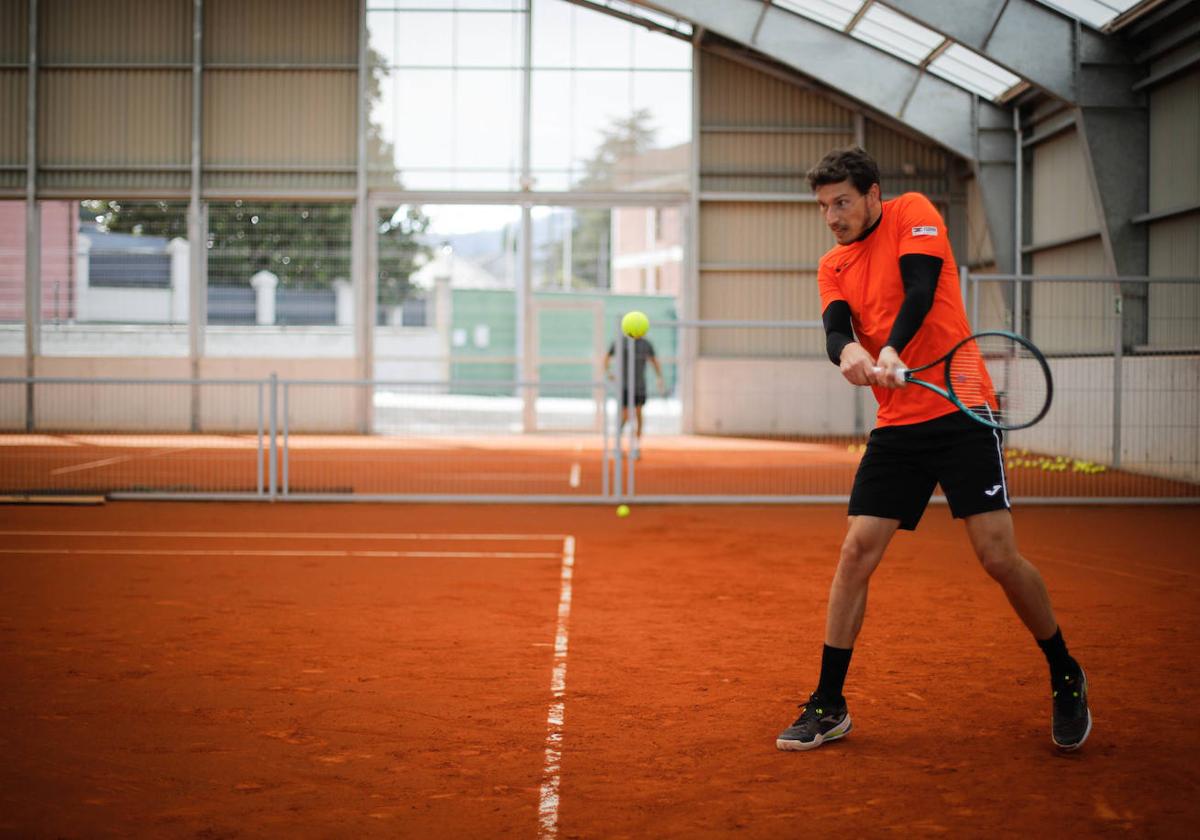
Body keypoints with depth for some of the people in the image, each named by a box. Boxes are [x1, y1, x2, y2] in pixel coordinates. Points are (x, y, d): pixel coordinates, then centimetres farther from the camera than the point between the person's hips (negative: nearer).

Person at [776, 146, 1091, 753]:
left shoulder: (913, 214, 0)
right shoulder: (833, 266, 13)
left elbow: (920, 290, -17)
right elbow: (834, 328, -5)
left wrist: (892, 350, -35)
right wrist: (848, 350, -30)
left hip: (960, 413, -4)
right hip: (896, 427, 5)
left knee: (998, 556, -8)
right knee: (856, 553, -5)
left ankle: (1066, 679, 15)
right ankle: (828, 708, 5)